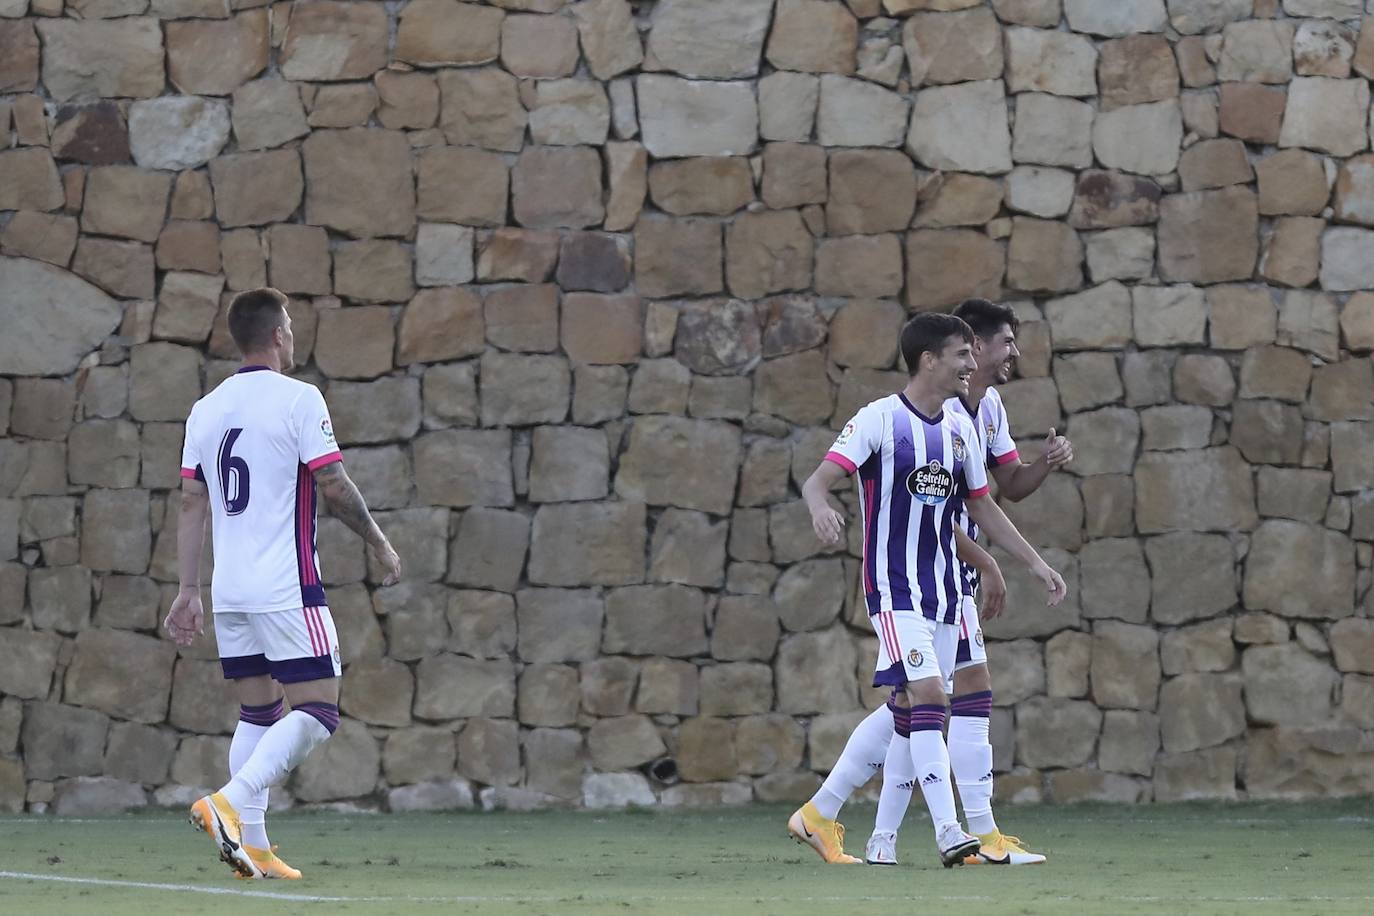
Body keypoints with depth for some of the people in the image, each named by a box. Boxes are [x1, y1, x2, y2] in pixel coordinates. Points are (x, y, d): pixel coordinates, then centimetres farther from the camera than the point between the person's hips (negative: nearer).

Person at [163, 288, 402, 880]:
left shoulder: (206, 409, 11)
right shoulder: (297, 398, -8)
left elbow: (191, 503, 11)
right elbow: (332, 484, -10)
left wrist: (188, 592, 14)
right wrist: (379, 543, 4)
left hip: (229, 589, 7)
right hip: (286, 588, -7)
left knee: (258, 712, 14)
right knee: (318, 709, -4)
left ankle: (253, 848, 6)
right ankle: (230, 802, -22)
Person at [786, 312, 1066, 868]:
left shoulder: (960, 428, 12)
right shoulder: (880, 420, -9)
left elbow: (982, 507, 22)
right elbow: (818, 481, -16)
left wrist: (1034, 563, 21)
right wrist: (821, 508, -39)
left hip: (943, 588, 7)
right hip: (893, 587, -7)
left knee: (906, 714, 7)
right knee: (928, 695, -18)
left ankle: (820, 816, 18)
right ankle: (949, 834, -22)